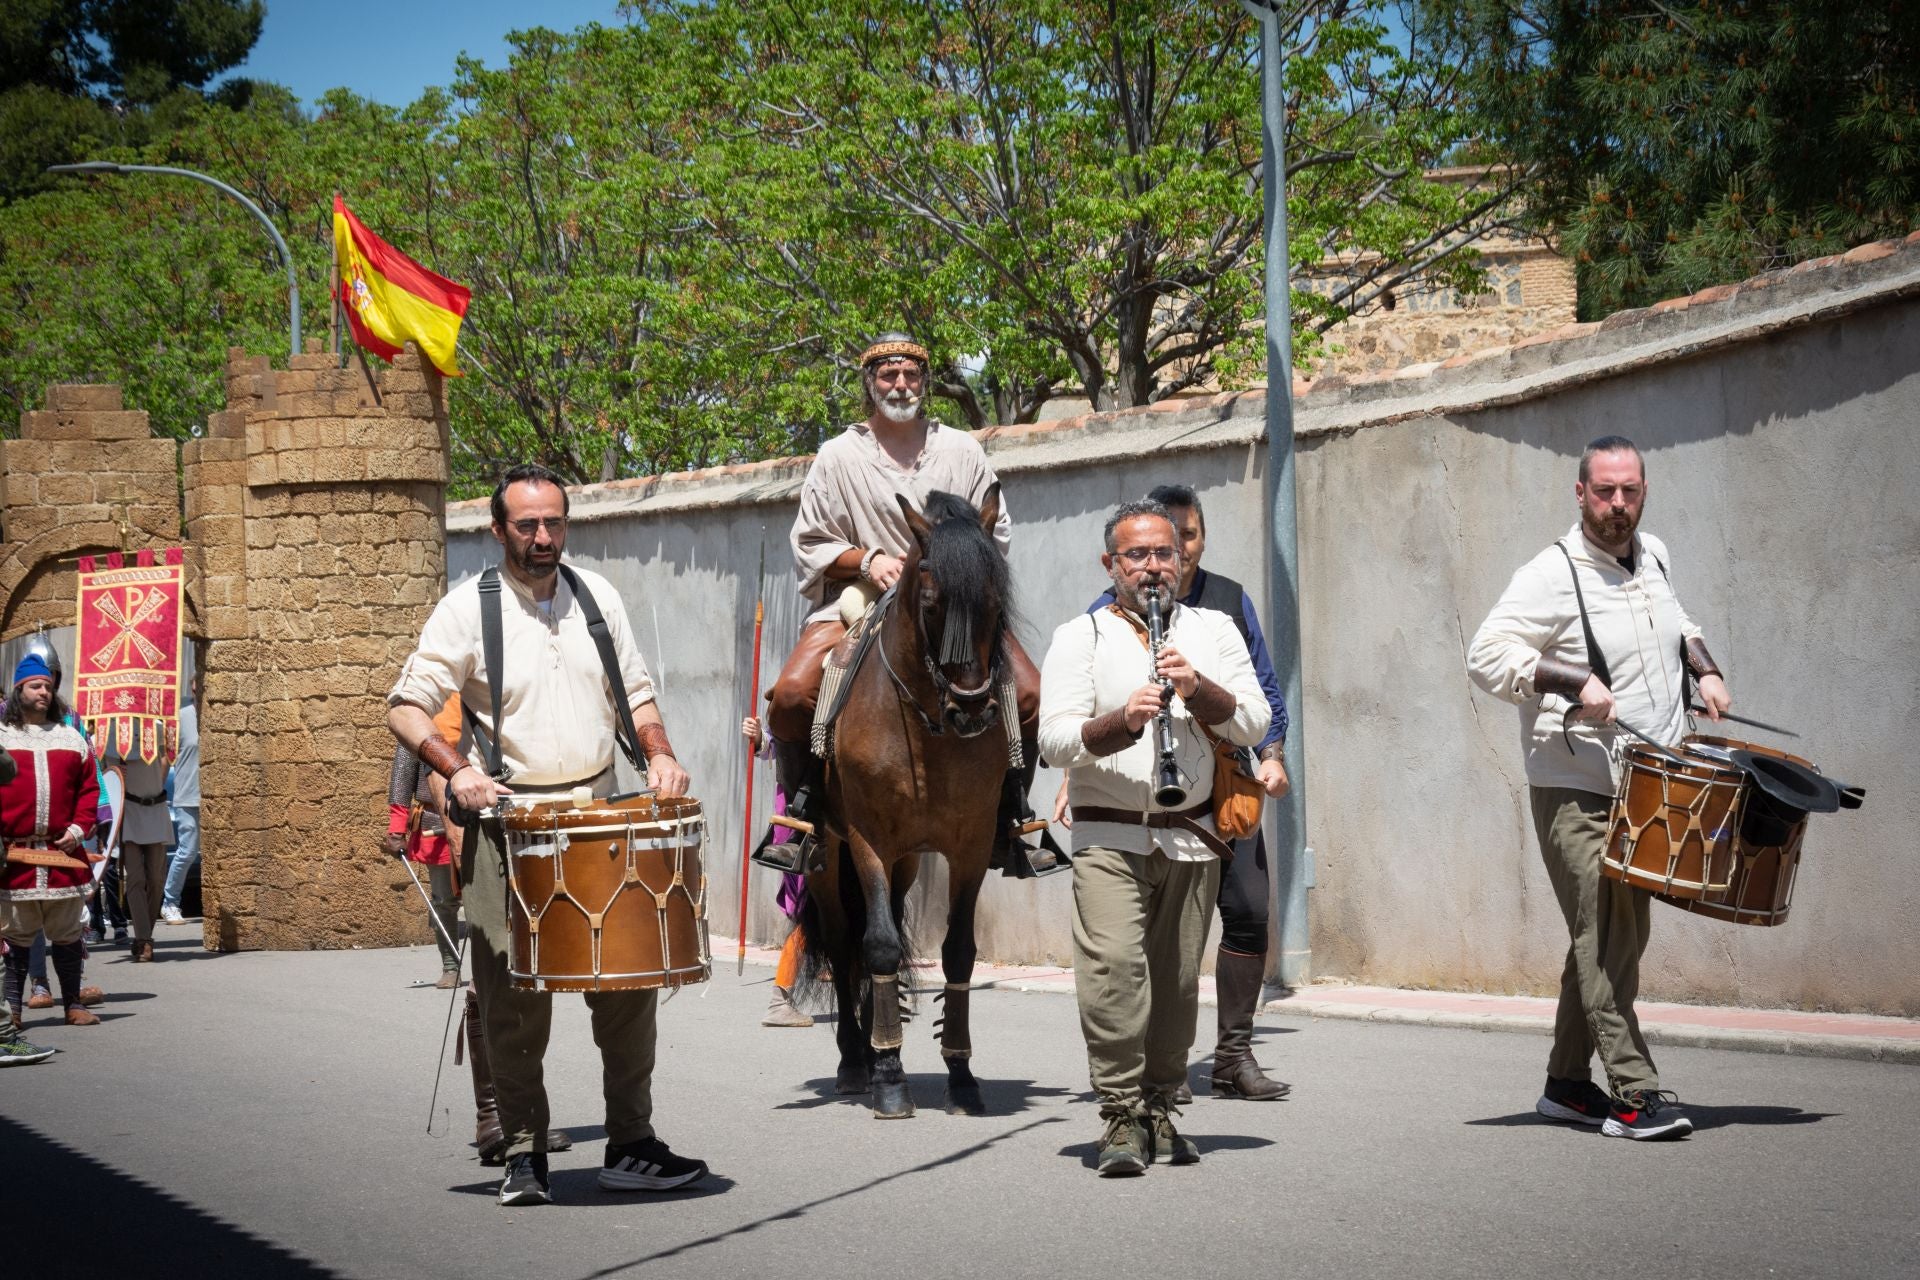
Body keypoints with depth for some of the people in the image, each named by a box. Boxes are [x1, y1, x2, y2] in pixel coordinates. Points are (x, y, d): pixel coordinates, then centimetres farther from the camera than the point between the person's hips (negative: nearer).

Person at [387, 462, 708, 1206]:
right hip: (509, 822, -4)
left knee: (629, 977, 1)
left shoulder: (597, 596, 10)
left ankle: (630, 1145, 9)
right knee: (515, 996, -2)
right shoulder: (468, 609, -3)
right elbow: (406, 706, -5)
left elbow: (634, 690, 21)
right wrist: (457, 770, -21)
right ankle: (523, 1154, 7)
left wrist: (658, 753, 3)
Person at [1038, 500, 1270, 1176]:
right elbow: (1054, 739, -7)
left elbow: (1253, 725, 3)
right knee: (1113, 967, -18)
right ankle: (1121, 1119, -15)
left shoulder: (1214, 631, 12)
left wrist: (1199, 688, -15)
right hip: (1109, 837, -3)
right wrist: (1123, 722, -24)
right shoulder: (1079, 638, 4)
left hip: (1192, 835, 3)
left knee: (1177, 982, 6)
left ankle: (1160, 1108, 19)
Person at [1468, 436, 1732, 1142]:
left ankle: (1568, 1083, 19)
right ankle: (1636, 1095, -14)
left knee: (1615, 937, 10)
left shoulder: (1653, 556, 11)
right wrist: (1575, 681, -24)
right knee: (1606, 938, -12)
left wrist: (1704, 668, 13)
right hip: (1576, 792, -7)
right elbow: (1487, 653, -18)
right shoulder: (1553, 575, -12)